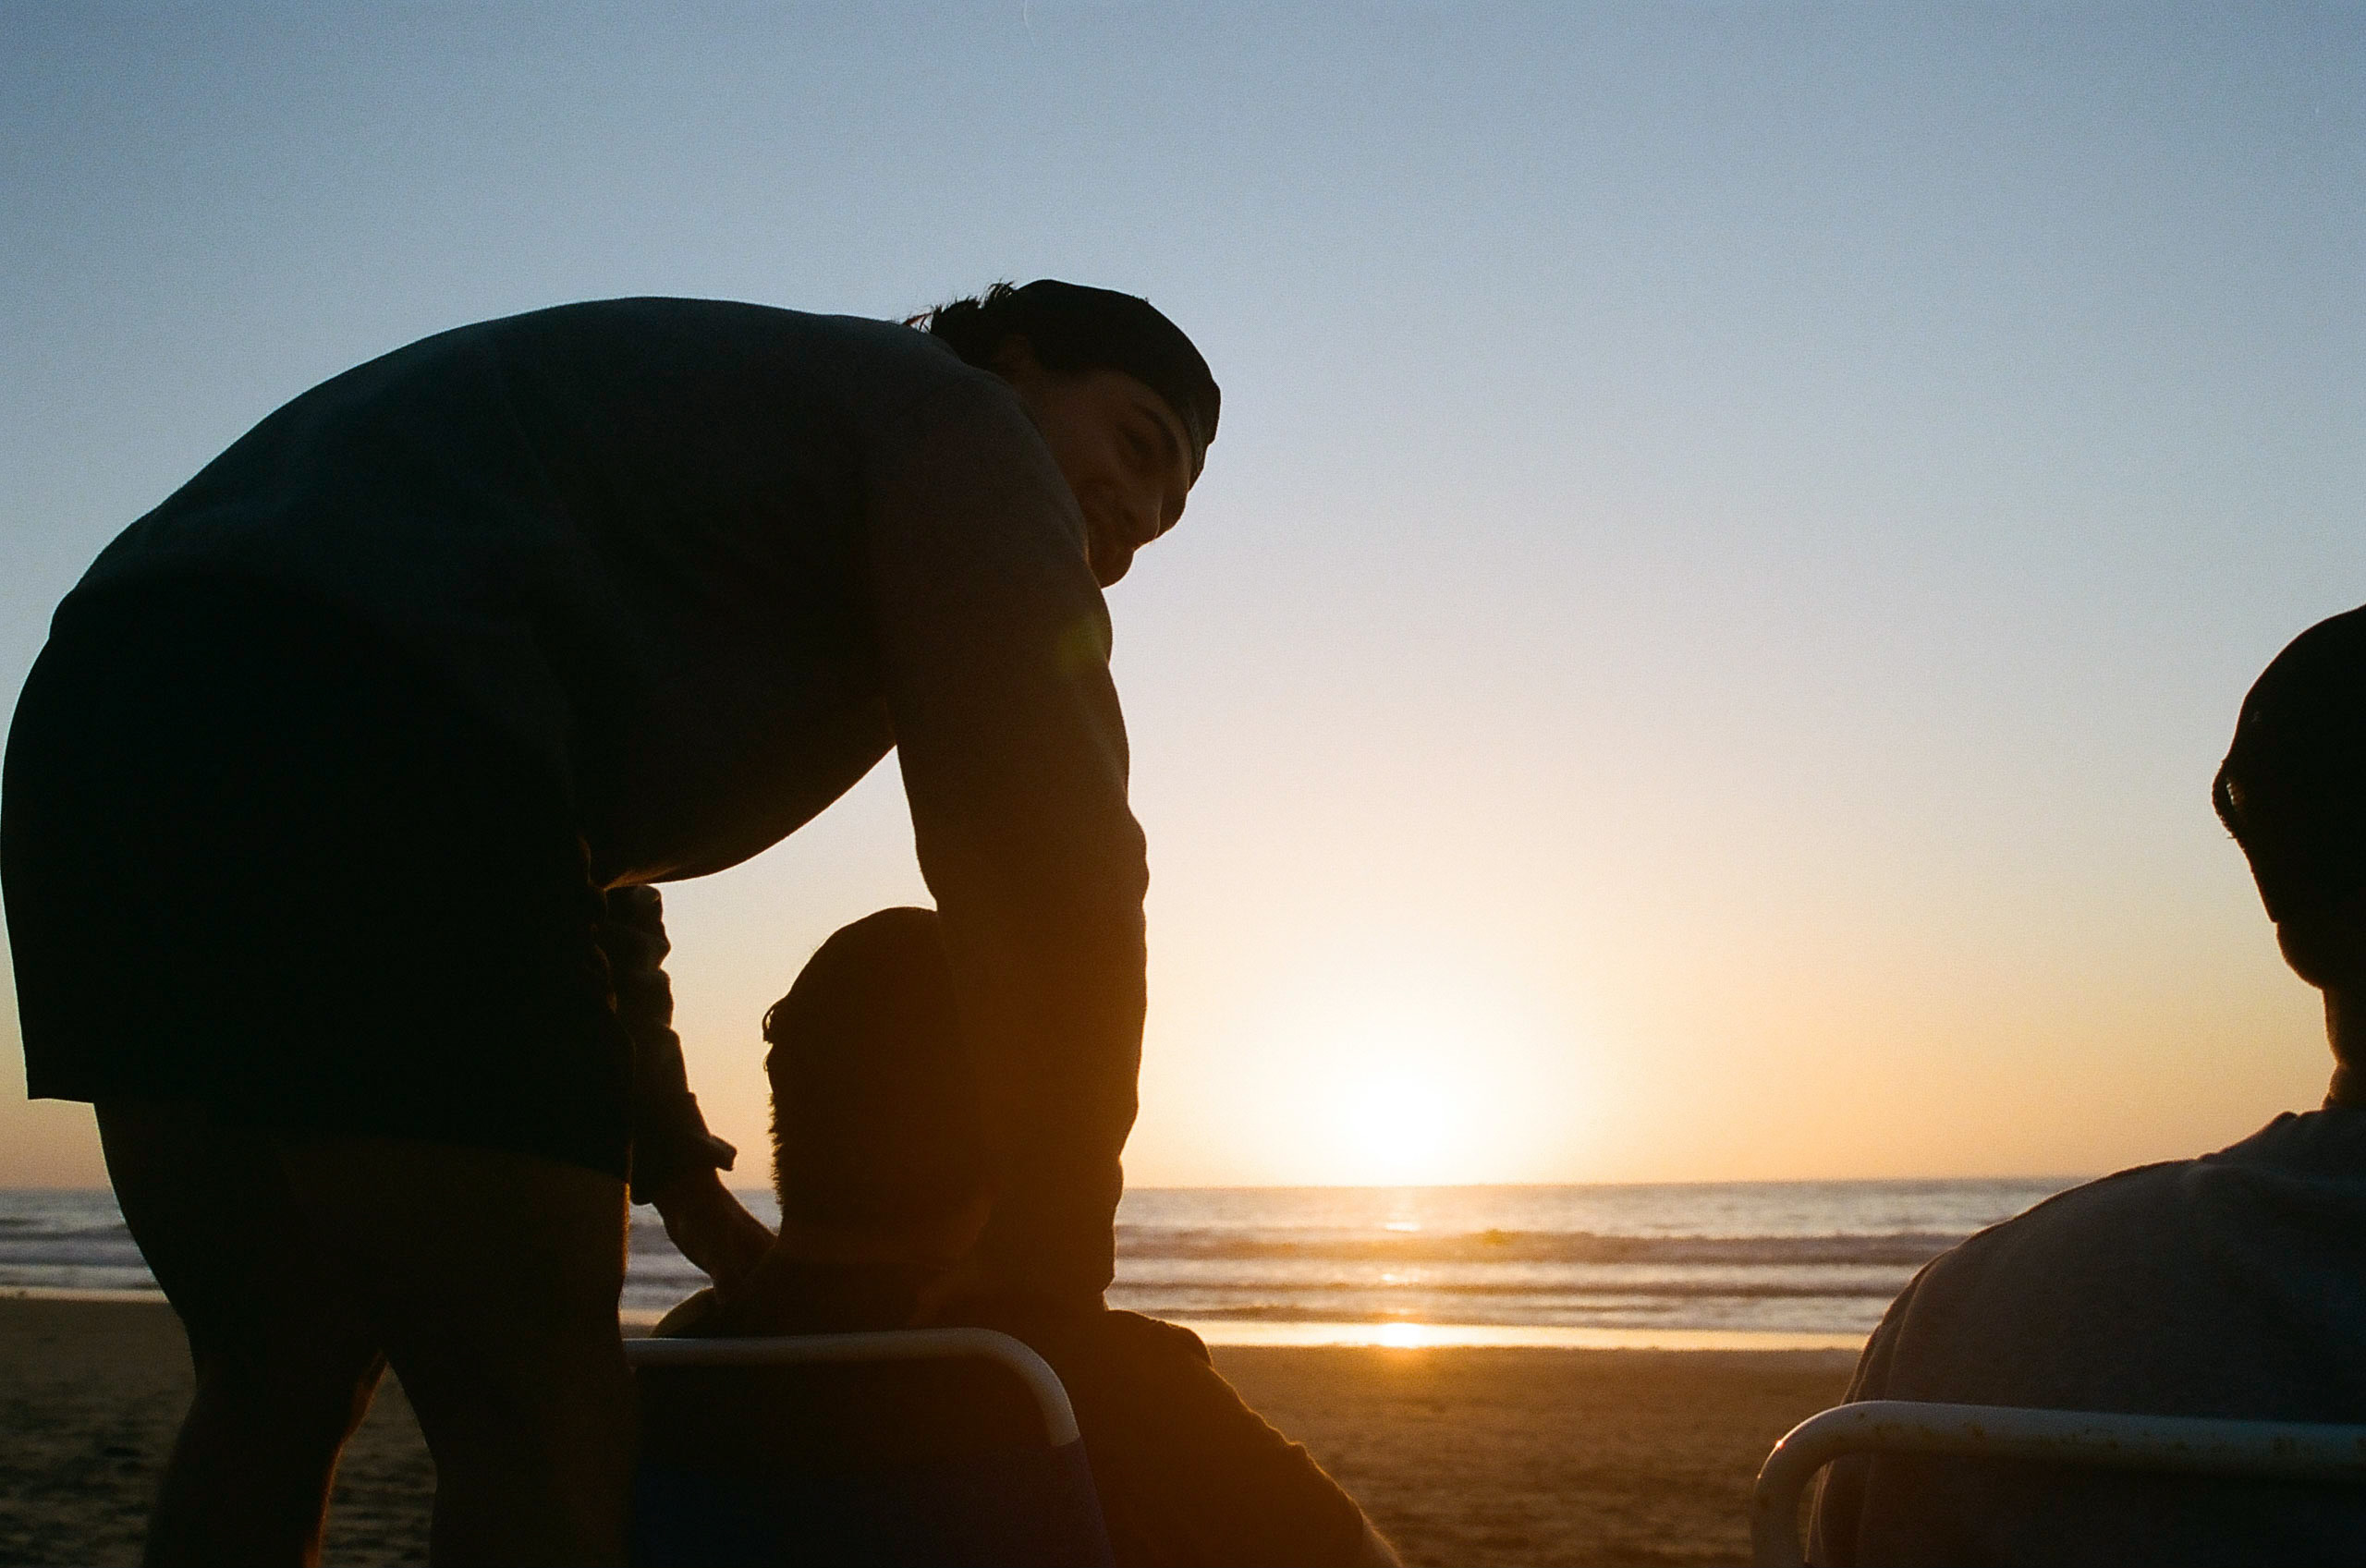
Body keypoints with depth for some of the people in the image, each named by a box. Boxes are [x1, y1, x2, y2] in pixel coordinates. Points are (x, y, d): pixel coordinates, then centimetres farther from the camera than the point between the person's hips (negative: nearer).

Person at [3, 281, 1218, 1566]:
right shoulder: (950, 420, 9)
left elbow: (579, 879, 32)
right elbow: (1050, 883, -2)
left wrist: (703, 1214, 29)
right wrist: (1046, 1311, 6)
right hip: (346, 753, -10)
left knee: (278, 1387, 19)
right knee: (542, 1424, -2)